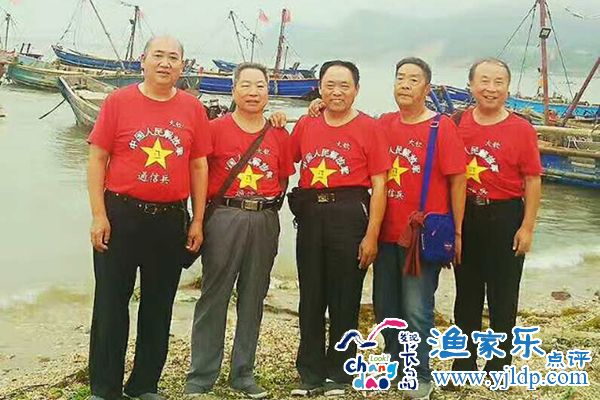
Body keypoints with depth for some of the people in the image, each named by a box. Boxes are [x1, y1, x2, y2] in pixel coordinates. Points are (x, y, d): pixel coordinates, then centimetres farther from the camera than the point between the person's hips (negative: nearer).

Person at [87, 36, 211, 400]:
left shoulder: (193, 108, 3)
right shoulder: (119, 102, -2)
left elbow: (199, 166, 7)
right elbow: (98, 160, -2)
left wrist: (198, 221, 5)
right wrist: (99, 216, -8)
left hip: (171, 219, 2)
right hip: (121, 215, -2)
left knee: (159, 305, 11)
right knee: (111, 304, 5)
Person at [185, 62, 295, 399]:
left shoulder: (280, 135, 9)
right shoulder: (216, 129, 1)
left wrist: (270, 207, 5)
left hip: (265, 220, 3)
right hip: (224, 217, -3)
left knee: (253, 298, 9)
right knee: (214, 296, 0)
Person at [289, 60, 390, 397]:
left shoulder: (368, 127, -2)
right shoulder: (306, 125, 10)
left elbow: (379, 185, -5)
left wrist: (371, 234, -11)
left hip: (349, 214, -4)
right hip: (310, 215, 4)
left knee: (345, 299, 5)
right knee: (311, 297, 10)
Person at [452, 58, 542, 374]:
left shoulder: (521, 129, -7)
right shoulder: (458, 123, 1)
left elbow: (532, 181, -6)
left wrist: (527, 227, -10)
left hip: (505, 217, -3)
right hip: (465, 215, 3)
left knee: (502, 294, 7)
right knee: (467, 291, 14)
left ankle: (499, 363, 22)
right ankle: (464, 363, 27)